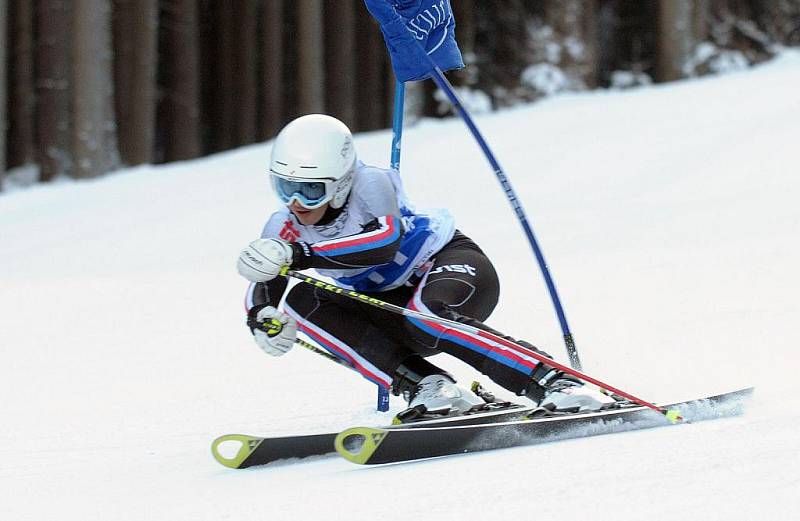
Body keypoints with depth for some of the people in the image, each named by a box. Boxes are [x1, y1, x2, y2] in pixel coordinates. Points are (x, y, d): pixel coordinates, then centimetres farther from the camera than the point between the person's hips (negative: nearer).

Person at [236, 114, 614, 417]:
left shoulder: (370, 184, -23)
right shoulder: (284, 230, -7)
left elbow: (385, 241, -40)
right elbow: (261, 291, -5)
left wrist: (298, 255, -48)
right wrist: (261, 318, -32)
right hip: (390, 305, 6)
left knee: (425, 317, -41)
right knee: (304, 301, -21)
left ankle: (552, 382, -35)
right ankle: (421, 384, -28)